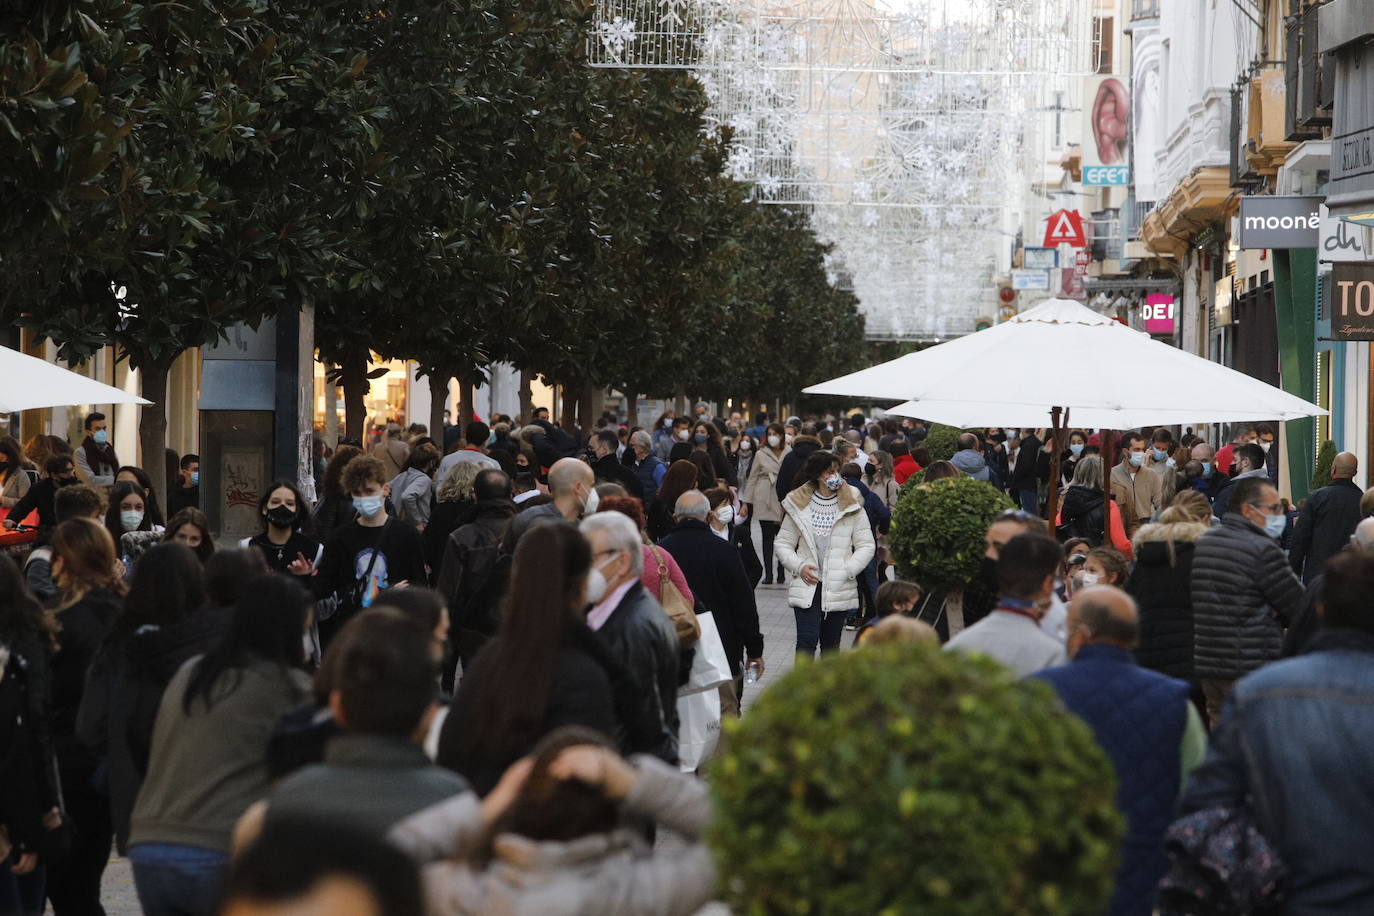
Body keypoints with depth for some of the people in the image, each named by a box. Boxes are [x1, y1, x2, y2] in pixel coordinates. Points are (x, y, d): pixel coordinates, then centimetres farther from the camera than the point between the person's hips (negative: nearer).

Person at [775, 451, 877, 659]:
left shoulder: (852, 506, 2)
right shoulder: (799, 506, 3)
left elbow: (867, 546, 2)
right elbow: (782, 544, 8)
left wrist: (847, 570, -10)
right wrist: (799, 566, -8)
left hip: (839, 587, 1)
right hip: (807, 587, -1)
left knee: (831, 642, 10)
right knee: (807, 640, -13)